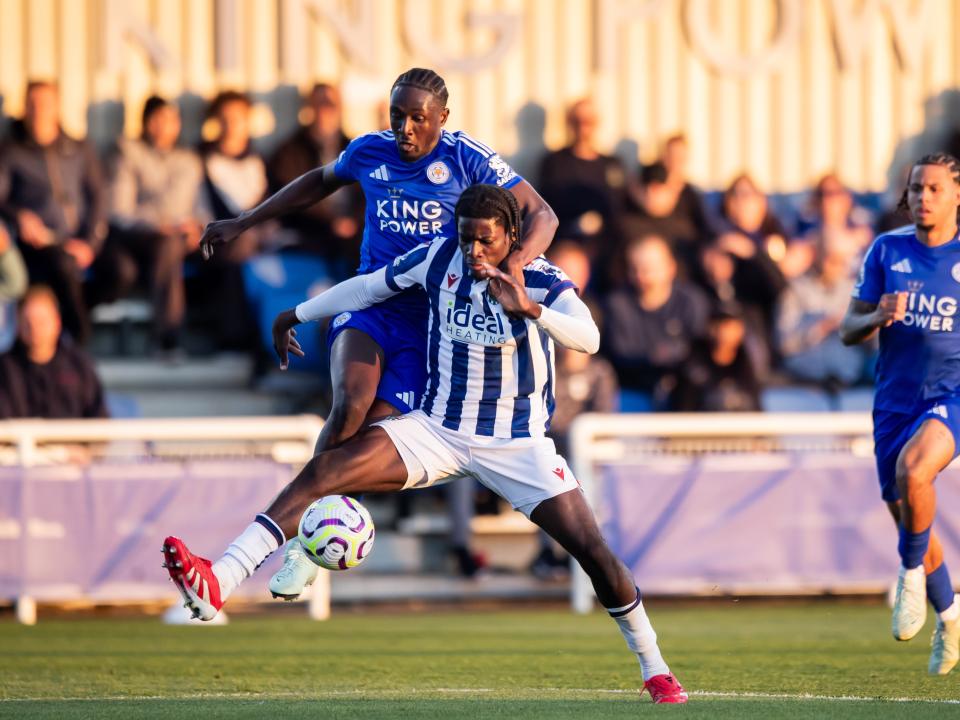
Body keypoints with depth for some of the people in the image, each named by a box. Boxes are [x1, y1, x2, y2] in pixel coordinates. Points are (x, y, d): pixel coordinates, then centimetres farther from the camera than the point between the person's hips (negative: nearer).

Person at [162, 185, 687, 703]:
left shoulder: (544, 282, -17)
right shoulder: (438, 258, -7)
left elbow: (588, 339, -36)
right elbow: (370, 287, 11)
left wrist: (530, 310, -53)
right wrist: (296, 315, 21)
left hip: (517, 442, -2)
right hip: (437, 428, 2)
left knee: (593, 550, -10)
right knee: (323, 472, -19)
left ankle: (655, 670, 13)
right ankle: (216, 585, -30)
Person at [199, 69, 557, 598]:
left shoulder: (467, 160, -7)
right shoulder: (370, 153, 3)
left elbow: (541, 215, -7)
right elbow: (321, 181, 25)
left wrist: (516, 262, -29)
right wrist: (243, 223, 27)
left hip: (429, 320, -2)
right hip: (369, 302, 2)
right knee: (351, 403, -27)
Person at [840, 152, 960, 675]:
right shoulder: (886, 251, 2)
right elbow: (848, 331, 4)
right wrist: (878, 318, -16)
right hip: (895, 399, 4)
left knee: (912, 468, -34)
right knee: (908, 520, 9)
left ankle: (913, 575, -12)